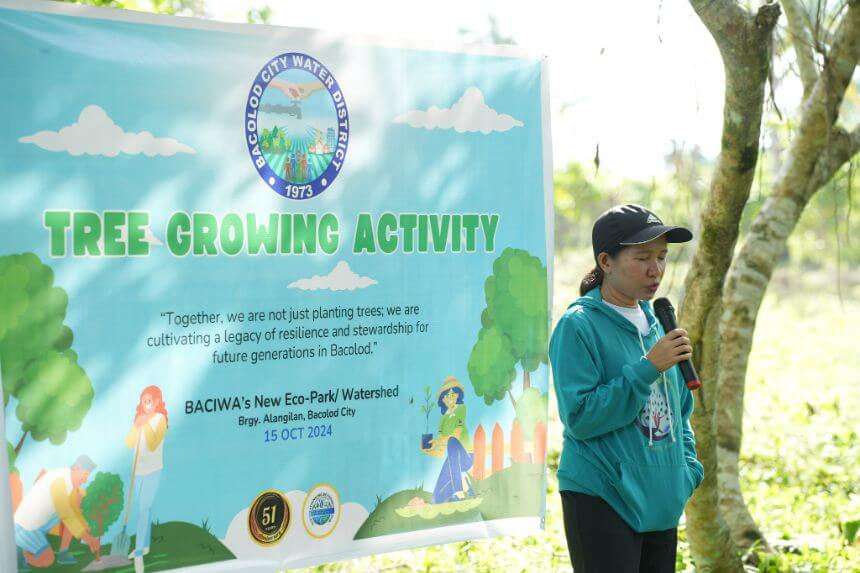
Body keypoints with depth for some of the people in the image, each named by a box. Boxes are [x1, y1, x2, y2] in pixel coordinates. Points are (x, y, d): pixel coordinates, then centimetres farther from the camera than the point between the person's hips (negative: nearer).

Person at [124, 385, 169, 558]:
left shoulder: (160, 419, -9)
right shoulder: (140, 418, 8)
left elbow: (153, 445, -18)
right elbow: (129, 443, 1)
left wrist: (146, 425, -22)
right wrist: (137, 426, -13)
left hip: (152, 470, -5)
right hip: (139, 470, 6)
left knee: (144, 508, -7)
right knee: (145, 508, 10)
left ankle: (139, 548, -7)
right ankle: (145, 545, 16)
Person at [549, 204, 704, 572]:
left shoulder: (656, 322, 12)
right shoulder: (578, 326, -11)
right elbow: (579, 418, -18)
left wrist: (687, 469, 9)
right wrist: (647, 369, -20)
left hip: (660, 502, 7)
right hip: (603, 501, -7)